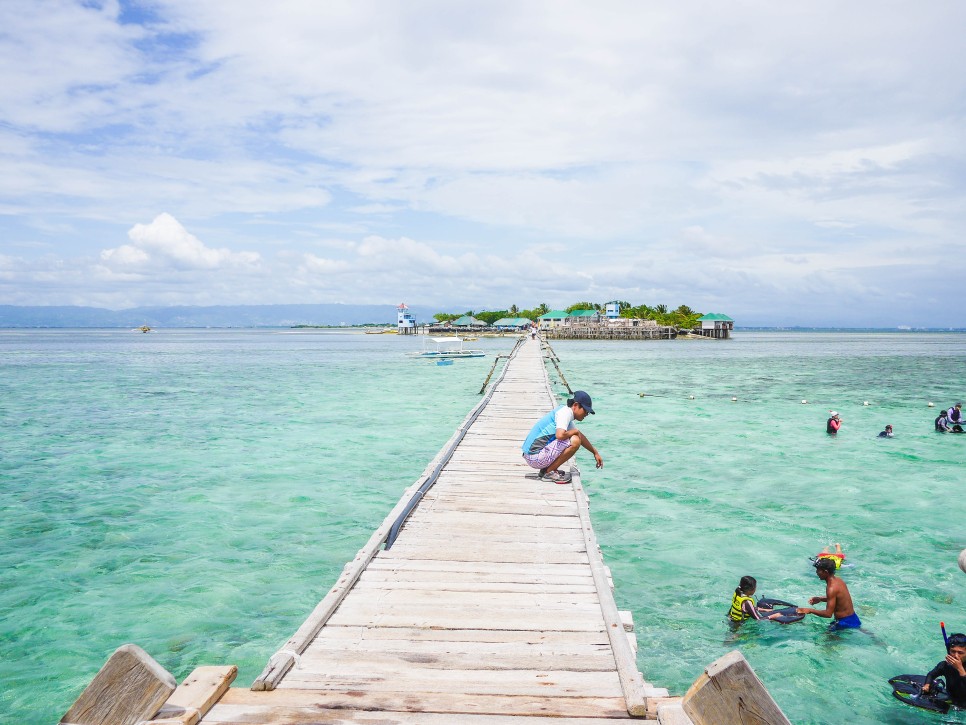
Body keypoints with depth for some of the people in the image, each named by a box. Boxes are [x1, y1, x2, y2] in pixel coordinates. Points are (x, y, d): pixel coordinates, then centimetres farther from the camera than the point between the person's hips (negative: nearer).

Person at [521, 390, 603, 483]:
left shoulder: (565, 412, 18)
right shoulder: (565, 412, -12)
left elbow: (581, 436, 31)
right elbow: (560, 435, -30)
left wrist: (595, 453, 36)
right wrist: (575, 432, -10)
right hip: (535, 457, -10)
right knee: (575, 441, -19)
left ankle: (545, 469, 13)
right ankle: (549, 473, -8)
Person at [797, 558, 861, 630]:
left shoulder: (831, 588, -25)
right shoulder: (838, 580, 4)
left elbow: (828, 614, -25)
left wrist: (810, 610, -16)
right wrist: (820, 599, 15)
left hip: (845, 623, -10)